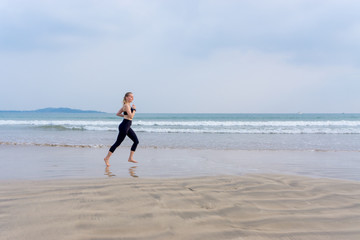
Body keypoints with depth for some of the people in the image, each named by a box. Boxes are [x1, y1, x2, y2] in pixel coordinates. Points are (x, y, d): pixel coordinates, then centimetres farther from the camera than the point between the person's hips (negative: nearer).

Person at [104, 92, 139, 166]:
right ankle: (107, 158, 6)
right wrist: (134, 109, -10)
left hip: (127, 127, 10)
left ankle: (130, 158, 12)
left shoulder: (127, 105, 14)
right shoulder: (126, 105, -15)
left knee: (136, 141, 8)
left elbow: (118, 114, 19)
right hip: (124, 126, -10)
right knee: (118, 143, -4)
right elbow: (131, 116, -23)